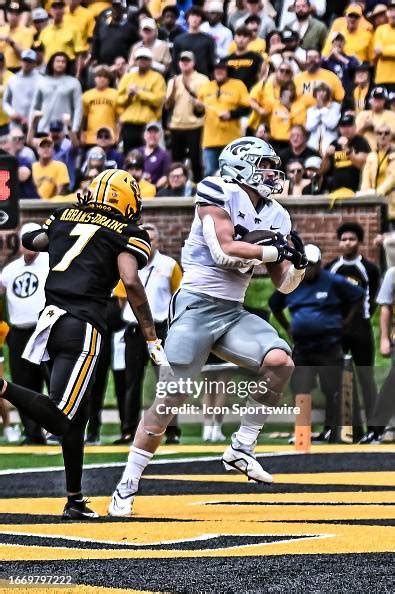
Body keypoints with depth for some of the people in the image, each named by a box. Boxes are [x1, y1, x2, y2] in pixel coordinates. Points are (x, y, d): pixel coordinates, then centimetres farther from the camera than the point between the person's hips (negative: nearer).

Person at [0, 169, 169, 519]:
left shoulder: (65, 218, 18)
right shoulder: (127, 235, 3)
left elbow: (31, 241, 36)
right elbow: (131, 282, -13)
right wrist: (152, 340, -9)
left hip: (50, 319, 7)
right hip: (83, 328, -7)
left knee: (77, 415, 18)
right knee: (59, 420, -12)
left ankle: (75, 500, 20)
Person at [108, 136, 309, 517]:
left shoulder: (275, 217, 12)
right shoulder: (219, 193, -8)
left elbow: (284, 284, 14)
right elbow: (224, 251, -20)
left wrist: (297, 263, -7)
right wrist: (275, 251, -12)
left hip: (233, 313, 6)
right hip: (196, 305, -6)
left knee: (279, 360, -19)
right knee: (170, 398, -9)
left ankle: (242, 449, -5)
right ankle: (127, 486, -2)